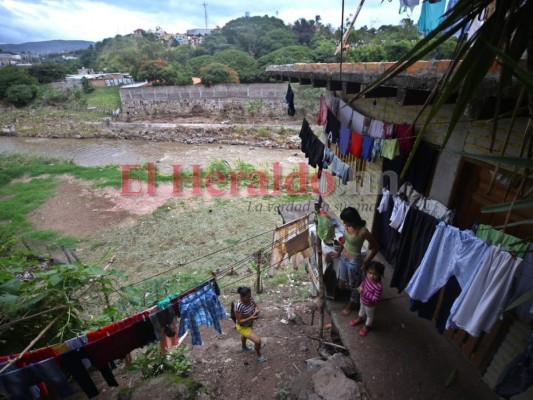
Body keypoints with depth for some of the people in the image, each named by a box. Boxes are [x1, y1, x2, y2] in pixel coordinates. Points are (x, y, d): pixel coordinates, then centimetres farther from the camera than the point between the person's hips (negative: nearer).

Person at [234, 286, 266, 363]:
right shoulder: (239, 306, -39)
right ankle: (259, 356, 20)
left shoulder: (250, 299, -21)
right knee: (258, 341, -12)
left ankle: (244, 348, 69)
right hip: (242, 327, -7)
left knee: (245, 336, 36)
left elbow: (256, 306, -5)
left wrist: (257, 310, -27)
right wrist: (250, 318, -41)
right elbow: (239, 321, -31)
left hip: (250, 324, 7)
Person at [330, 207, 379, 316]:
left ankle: (352, 303, 46)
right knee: (342, 283, 22)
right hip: (344, 257, 7)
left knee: (353, 284, 19)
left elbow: (375, 247, -17)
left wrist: (366, 263, -14)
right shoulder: (347, 226, -10)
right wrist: (338, 252, 19)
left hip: (354, 261, -7)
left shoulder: (363, 231, -30)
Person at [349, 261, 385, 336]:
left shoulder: (378, 287, -41)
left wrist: (365, 292, -38)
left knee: (369, 315, 25)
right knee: (362, 309, 34)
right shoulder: (368, 277, -22)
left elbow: (375, 299, -34)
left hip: (369, 304, -6)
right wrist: (361, 286, -18)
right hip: (362, 299, 6)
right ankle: (360, 319, 63)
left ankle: (367, 326, 52)